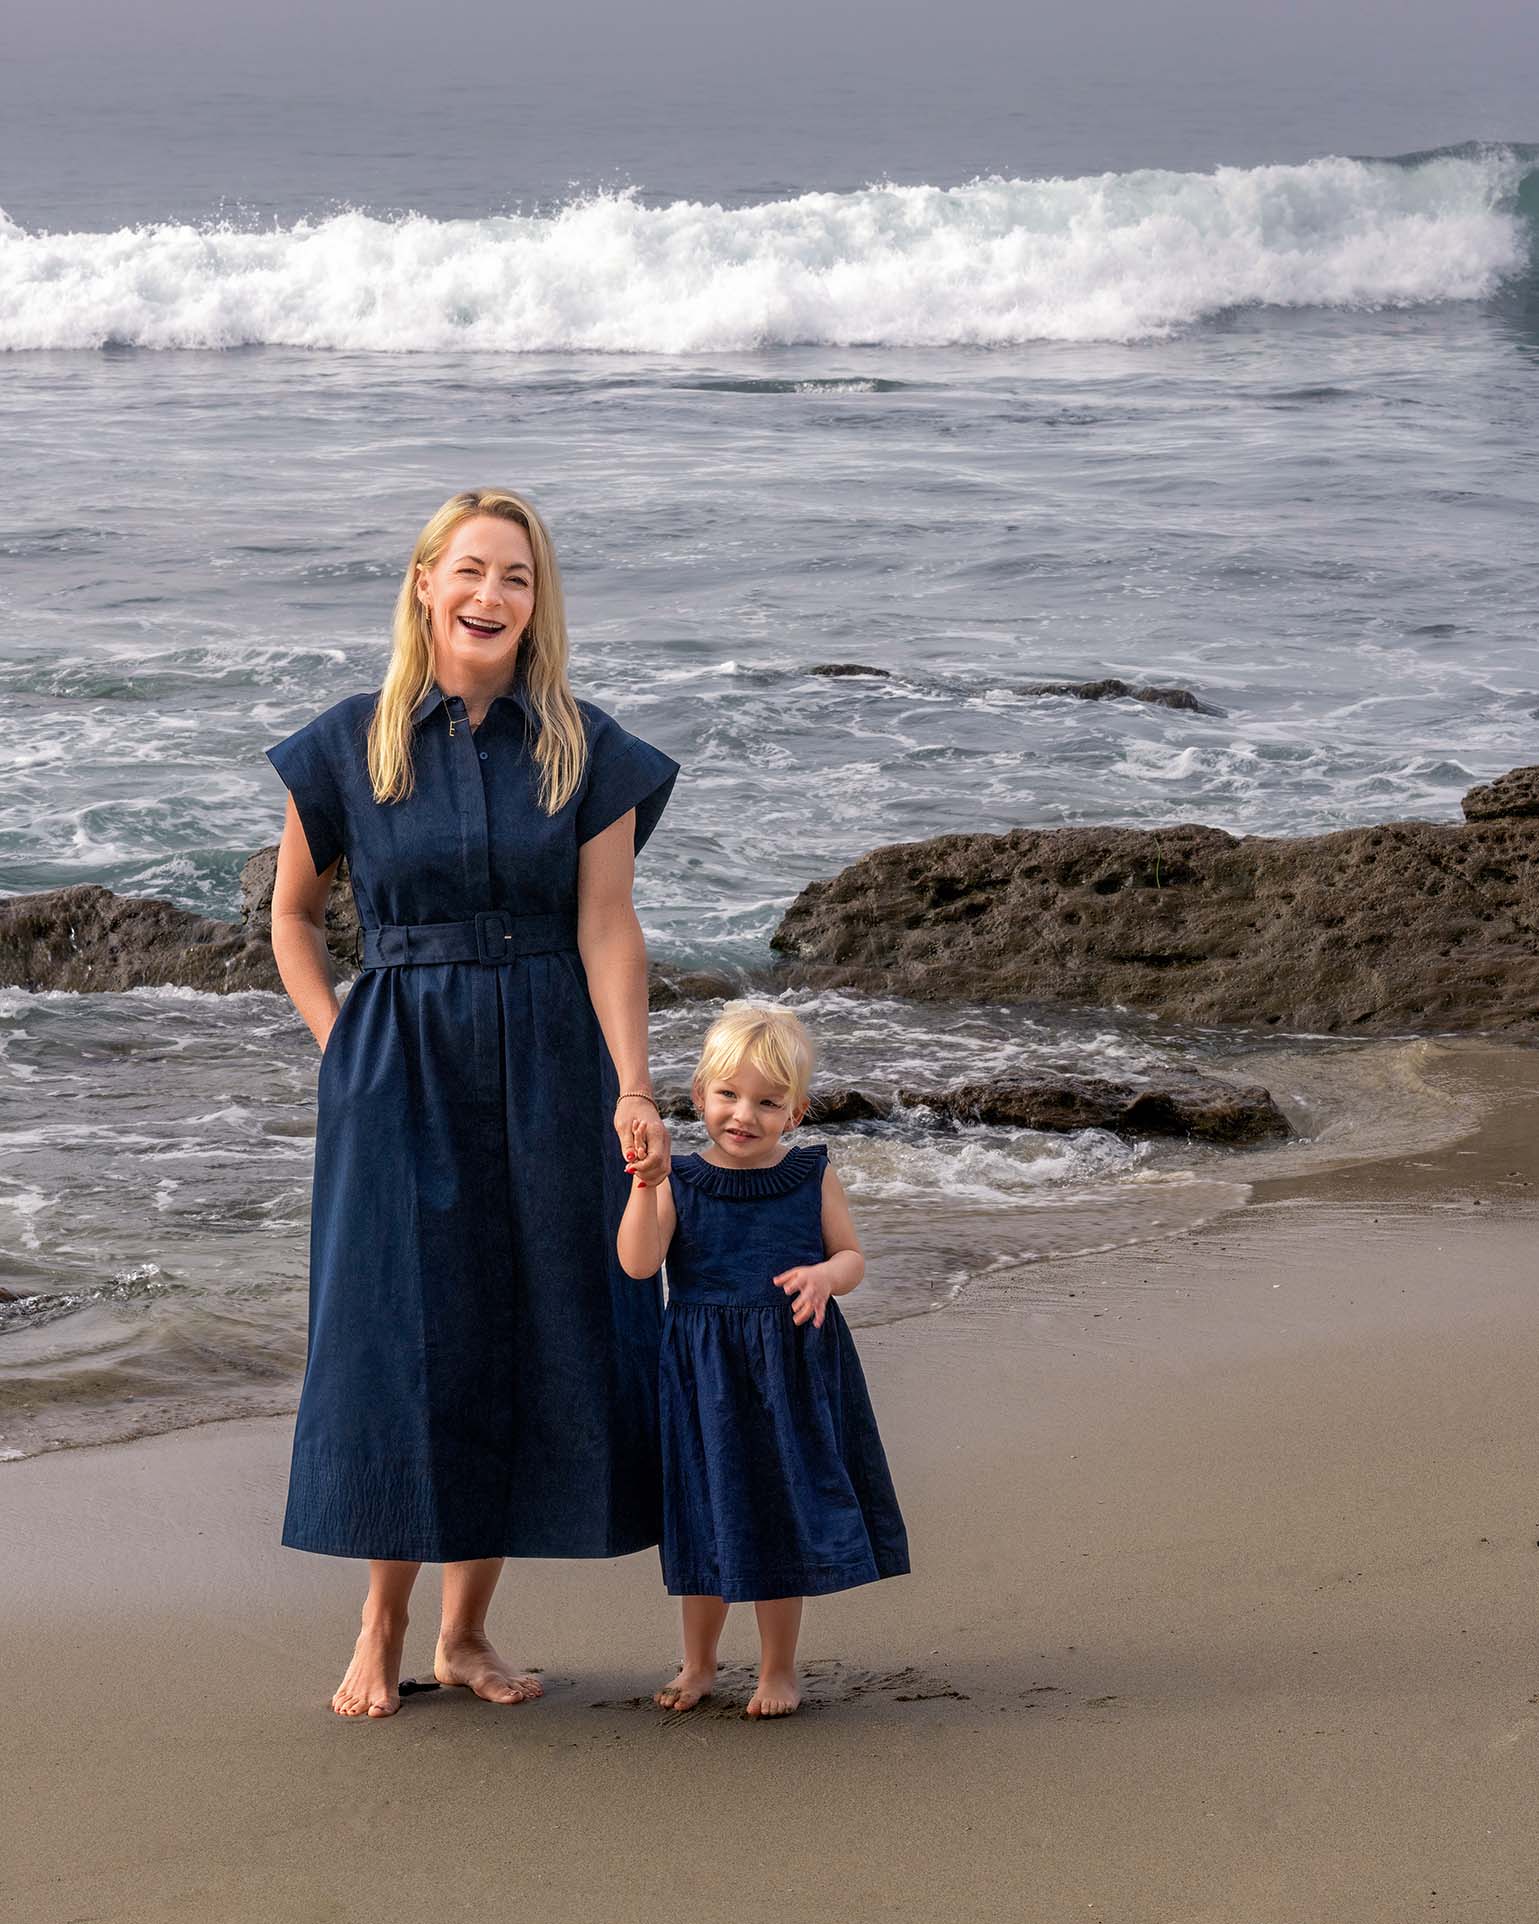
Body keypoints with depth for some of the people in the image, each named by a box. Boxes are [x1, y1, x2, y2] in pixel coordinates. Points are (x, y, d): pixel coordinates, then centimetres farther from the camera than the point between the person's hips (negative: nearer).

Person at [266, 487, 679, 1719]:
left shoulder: (587, 751, 1)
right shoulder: (350, 747, 1)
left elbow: (607, 931, -5)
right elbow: (293, 916, 12)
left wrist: (631, 1087, -15)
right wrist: (338, 1045, 1)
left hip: (547, 1074, 1)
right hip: (401, 1074, -1)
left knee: (524, 1343, 4)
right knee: (397, 1338, -2)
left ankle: (467, 1630, 17)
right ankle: (383, 1629, 13)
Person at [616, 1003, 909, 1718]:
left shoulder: (812, 1178, -1)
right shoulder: (680, 1183, -3)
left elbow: (852, 1256, 4)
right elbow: (638, 1263, -14)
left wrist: (825, 1275, -19)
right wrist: (643, 1183, -25)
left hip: (792, 1370, 0)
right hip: (703, 1372, 0)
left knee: (782, 1516, 6)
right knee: (705, 1518, 11)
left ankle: (779, 1667, 22)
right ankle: (697, 1661, 29)